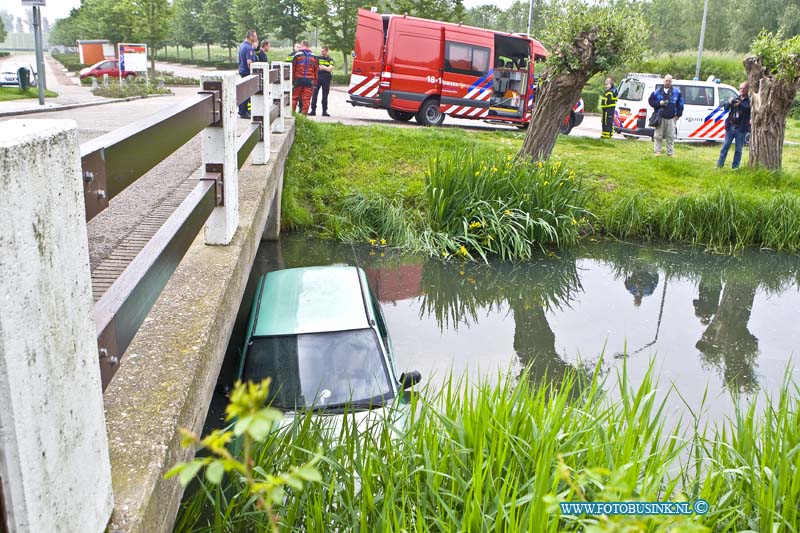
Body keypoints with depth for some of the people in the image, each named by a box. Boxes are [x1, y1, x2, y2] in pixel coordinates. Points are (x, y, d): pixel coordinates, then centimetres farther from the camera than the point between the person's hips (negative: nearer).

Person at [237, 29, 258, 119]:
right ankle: (244, 112, -1)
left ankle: (241, 110, 23)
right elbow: (249, 62, -25)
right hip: (247, 72, -10)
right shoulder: (249, 47, -19)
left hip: (242, 71, 10)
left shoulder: (241, 45, 12)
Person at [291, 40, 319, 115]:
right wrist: (315, 82, 12)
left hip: (298, 79, -1)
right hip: (310, 80, 1)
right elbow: (316, 70, 8)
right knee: (306, 99, 3)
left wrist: (292, 79, 7)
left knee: (294, 98, 9)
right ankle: (304, 114, 2)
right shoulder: (314, 57, 6)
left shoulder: (297, 55, -1)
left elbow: (292, 69, 0)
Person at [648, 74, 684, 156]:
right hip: (660, 118, 0)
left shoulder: (676, 92, 8)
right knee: (658, 136, 0)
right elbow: (651, 101, 9)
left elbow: (680, 104, 11)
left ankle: (670, 152, 9)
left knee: (671, 137, 3)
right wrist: (659, 103, -9)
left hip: (671, 118, 0)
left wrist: (678, 115, 3)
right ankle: (657, 151, 7)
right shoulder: (657, 92, 7)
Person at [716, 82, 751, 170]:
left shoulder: (749, 100, 1)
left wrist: (740, 104, -33)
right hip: (730, 126, 3)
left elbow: (749, 108, -17)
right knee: (725, 146, 5)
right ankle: (720, 164, 8)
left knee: (738, 149, 3)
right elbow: (726, 107, 1)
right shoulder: (735, 99, 11)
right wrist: (729, 102, -22)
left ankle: (735, 166, 7)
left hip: (741, 129, -3)